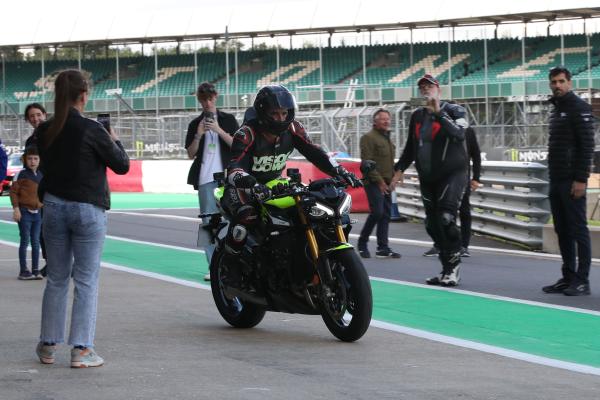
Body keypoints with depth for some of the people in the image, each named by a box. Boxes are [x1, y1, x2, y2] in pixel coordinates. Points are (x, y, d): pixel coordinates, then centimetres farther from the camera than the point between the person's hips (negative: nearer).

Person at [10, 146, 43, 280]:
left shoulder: (40, 175, 9)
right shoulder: (22, 174, -7)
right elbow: (14, 191, -8)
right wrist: (16, 208, -15)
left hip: (37, 212, 5)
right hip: (25, 212, -5)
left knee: (36, 242, 8)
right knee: (25, 241, -2)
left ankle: (35, 270, 13)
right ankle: (23, 271, 2)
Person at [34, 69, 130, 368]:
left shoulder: (44, 131, 1)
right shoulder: (91, 130, -15)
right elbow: (122, 165, -6)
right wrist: (114, 142, 10)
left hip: (54, 206, 5)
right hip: (88, 209, -5)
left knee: (56, 279, 14)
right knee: (86, 280, 0)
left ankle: (48, 346, 19)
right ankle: (81, 349, -2)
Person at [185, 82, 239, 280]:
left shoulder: (228, 120, 10)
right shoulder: (195, 124, 13)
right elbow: (191, 154, 8)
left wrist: (219, 131, -11)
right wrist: (199, 135, -8)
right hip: (205, 179, 1)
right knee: (209, 222, -2)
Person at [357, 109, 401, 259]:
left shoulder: (387, 138, 21)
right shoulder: (369, 137, -7)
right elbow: (367, 162, -15)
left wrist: (392, 180, 17)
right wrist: (379, 181, -18)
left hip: (386, 184, 9)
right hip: (374, 183, -9)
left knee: (385, 215, 5)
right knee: (377, 212, -15)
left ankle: (383, 248, 7)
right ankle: (362, 243, -1)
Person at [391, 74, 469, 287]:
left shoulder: (453, 111, -5)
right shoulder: (417, 115, 13)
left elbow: (459, 134, -25)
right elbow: (410, 146, 21)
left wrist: (438, 113, -29)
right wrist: (400, 169, 13)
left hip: (452, 174, -6)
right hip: (427, 177, 6)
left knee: (446, 219, -19)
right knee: (432, 225, 5)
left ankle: (453, 267, -9)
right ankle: (446, 269, 14)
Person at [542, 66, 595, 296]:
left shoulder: (579, 108, -8)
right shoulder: (556, 110, 18)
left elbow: (587, 145, -14)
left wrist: (581, 179, -20)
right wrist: (553, 179, 16)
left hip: (572, 181, -8)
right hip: (556, 181, 9)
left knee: (578, 229, -6)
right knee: (562, 231, 9)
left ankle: (582, 281, -4)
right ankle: (568, 277, 13)